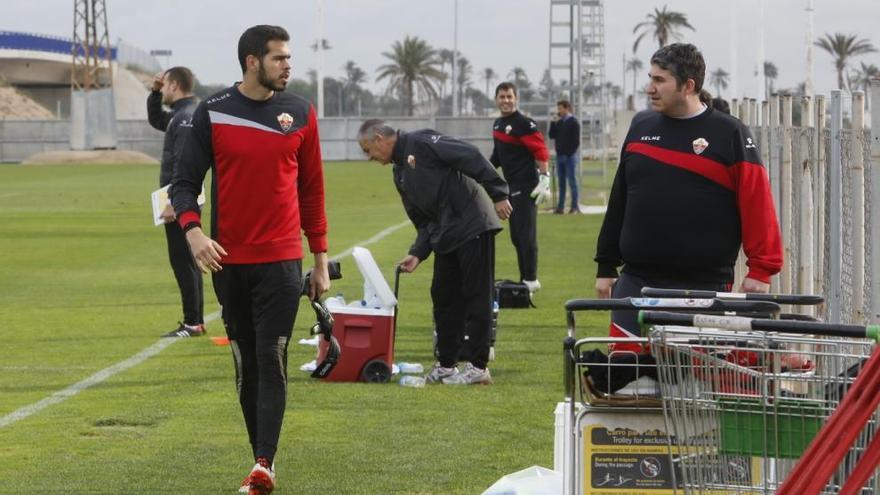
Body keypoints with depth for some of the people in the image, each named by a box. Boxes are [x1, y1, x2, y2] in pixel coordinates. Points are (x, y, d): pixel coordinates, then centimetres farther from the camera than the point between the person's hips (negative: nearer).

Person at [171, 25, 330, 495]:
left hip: (281, 261, -1)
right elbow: (185, 181, 1)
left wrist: (320, 259, 9)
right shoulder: (212, 112, 0)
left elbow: (311, 188, 10)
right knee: (246, 365, 8)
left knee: (271, 362, -9)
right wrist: (192, 230, -18)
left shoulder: (300, 112, 4)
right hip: (229, 261, 1)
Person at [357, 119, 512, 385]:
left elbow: (471, 158, -16)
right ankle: (446, 365, 21)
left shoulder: (419, 143, -9)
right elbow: (424, 220, 20)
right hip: (446, 238, 9)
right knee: (443, 296, 12)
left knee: (476, 296, -3)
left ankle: (477, 366, 0)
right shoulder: (400, 174, 19)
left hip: (474, 227, -9)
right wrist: (418, 254, 7)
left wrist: (498, 195, -19)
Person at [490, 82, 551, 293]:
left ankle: (531, 281, -3)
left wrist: (544, 180, -21)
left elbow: (540, 151, -17)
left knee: (525, 234, -8)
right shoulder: (498, 124, 15)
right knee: (516, 236, 11)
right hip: (511, 186, 9)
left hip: (525, 187, -9)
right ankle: (524, 280, 17)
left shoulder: (523, 123, -12)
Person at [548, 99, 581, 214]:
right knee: (561, 182, 7)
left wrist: (570, 152, -14)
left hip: (569, 156, -6)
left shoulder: (573, 122, -5)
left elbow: (576, 140, -9)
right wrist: (553, 123, 0)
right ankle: (560, 206, 9)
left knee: (572, 181, -4)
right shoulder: (558, 122, 14)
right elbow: (551, 135, 10)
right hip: (560, 156, 6)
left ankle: (575, 206, -2)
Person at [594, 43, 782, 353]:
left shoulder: (729, 135, -2)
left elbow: (757, 205, -6)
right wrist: (606, 266, 17)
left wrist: (761, 271, -12)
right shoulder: (641, 127, 12)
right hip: (636, 282, 4)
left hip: (705, 287, -4)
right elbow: (619, 201, 17)